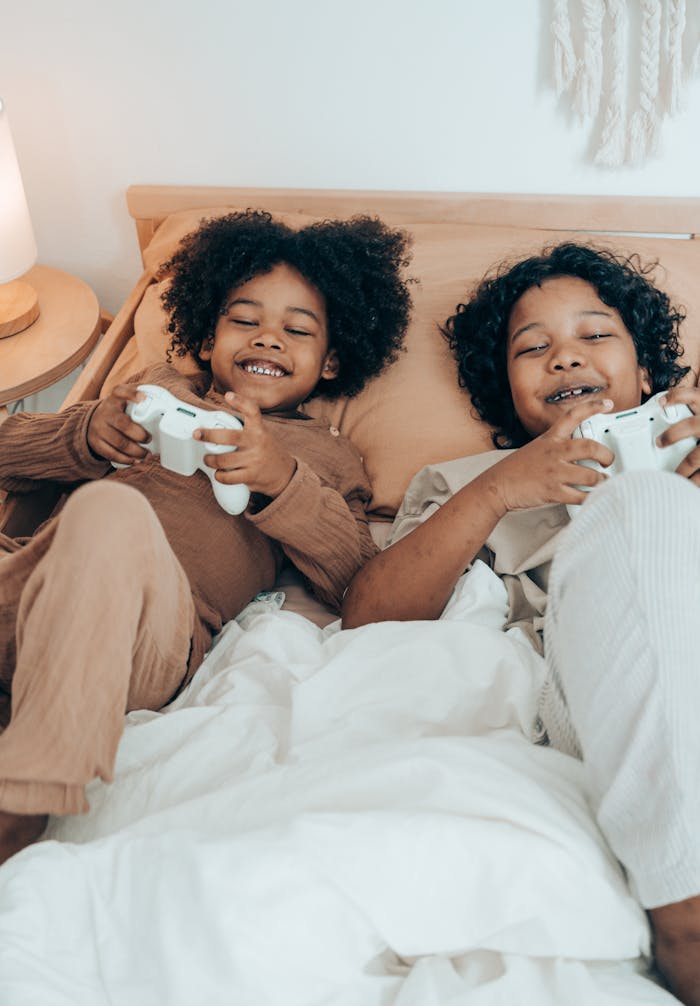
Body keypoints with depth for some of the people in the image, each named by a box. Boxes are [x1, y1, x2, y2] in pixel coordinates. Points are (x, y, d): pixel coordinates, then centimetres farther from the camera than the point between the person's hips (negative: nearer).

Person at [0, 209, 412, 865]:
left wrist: (281, 481, -8)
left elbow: (363, 590, 6)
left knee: (110, 510, -34)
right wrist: (89, 434, 1)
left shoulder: (325, 455, 24)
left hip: (155, 629, -3)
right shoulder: (160, 386, 31)